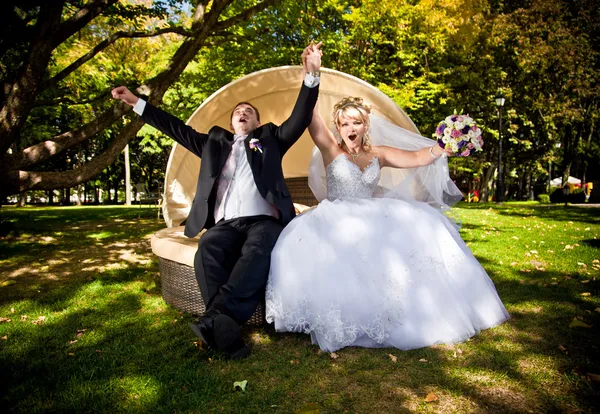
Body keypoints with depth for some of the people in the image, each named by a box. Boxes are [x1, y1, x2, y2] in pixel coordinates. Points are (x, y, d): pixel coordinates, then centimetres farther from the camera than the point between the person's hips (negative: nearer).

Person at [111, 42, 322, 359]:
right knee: (207, 250, -32)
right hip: (225, 224, 2)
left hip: (263, 220, -1)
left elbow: (300, 118, 14)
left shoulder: (269, 139, 25)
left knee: (257, 252, -36)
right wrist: (136, 103, 32)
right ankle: (227, 329, -42)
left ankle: (215, 319, -46)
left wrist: (311, 76, 0)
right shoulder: (215, 141, 31)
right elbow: (178, 129, 33)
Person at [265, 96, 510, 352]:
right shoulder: (331, 150, 5)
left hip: (371, 220, 3)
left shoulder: (379, 154, 14)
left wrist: (441, 147, -17)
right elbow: (311, 117, -8)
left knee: (420, 224, -21)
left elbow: (416, 158, 0)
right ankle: (340, 321, -25)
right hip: (337, 220, -3)